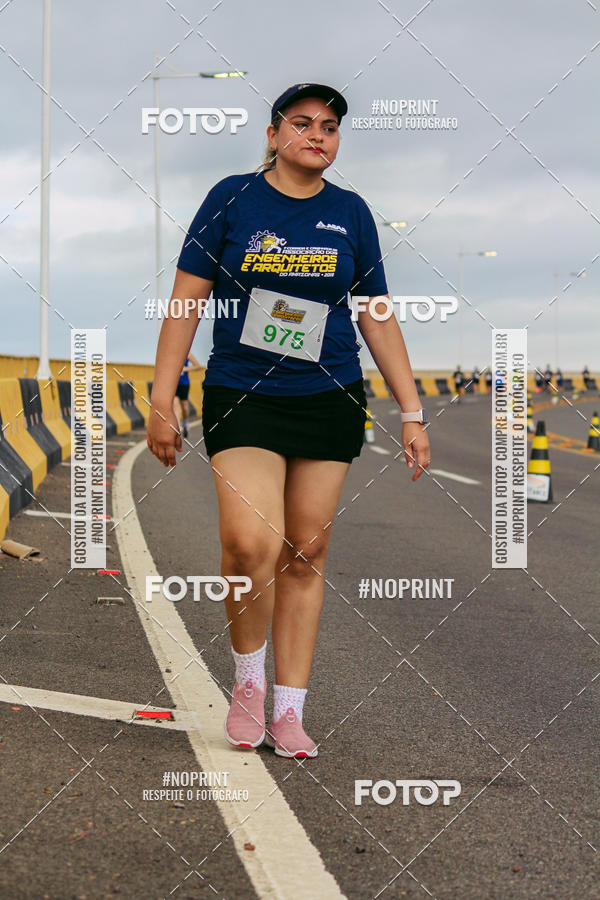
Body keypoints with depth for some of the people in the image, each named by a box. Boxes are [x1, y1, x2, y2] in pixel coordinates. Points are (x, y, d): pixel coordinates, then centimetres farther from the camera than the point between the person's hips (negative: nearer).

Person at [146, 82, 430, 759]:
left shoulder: (350, 213, 7)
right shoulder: (233, 198, 0)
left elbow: (377, 317, 11)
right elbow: (187, 299, 0)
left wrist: (412, 414, 8)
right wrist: (161, 403, -5)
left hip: (330, 401, 3)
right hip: (241, 395, -2)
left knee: (305, 555, 4)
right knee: (251, 547, -18)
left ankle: (288, 712, 13)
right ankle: (247, 677, 9)